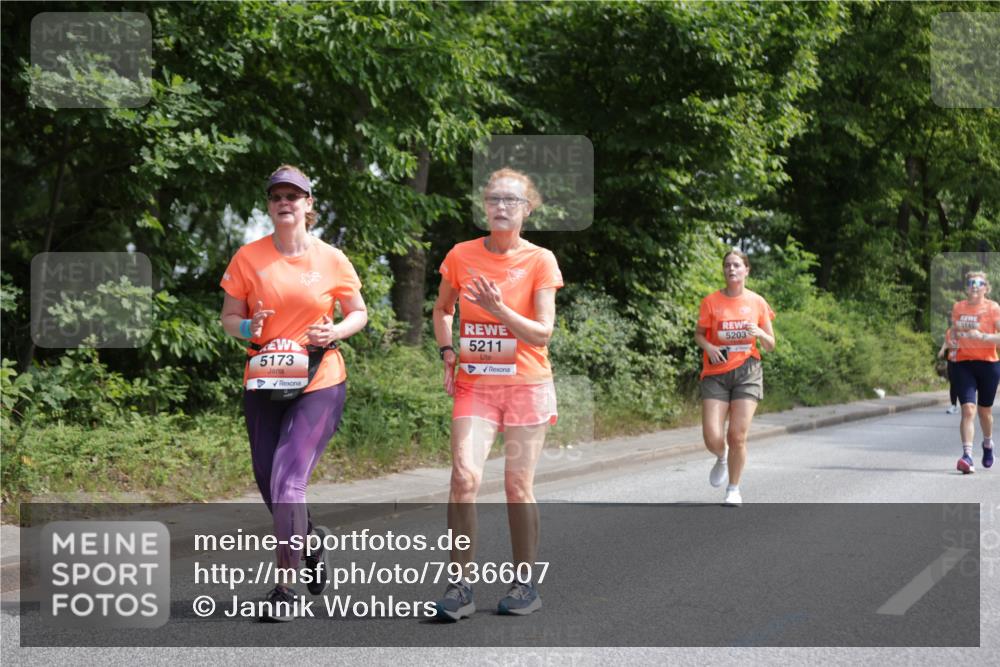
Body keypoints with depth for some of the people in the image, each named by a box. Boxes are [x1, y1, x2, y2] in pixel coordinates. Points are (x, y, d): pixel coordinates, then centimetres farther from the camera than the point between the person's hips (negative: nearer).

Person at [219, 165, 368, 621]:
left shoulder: (331, 260, 0)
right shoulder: (248, 258, 2)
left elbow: (359, 312, 12)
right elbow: (229, 317, 9)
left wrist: (335, 332, -9)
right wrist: (246, 327, -13)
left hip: (320, 384, -3)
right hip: (263, 385, 3)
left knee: (287, 479, -15)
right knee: (268, 482, 10)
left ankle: (284, 588, -7)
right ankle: (310, 539, 42)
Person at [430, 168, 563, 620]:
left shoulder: (540, 261, -4)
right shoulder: (461, 255, 2)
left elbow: (543, 333, -8)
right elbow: (442, 309, 19)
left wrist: (500, 310, -21)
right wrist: (447, 351, 3)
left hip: (526, 385, -1)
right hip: (474, 384, 1)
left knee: (518, 487, 3)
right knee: (464, 477, -14)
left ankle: (525, 584, 17)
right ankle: (461, 585, -8)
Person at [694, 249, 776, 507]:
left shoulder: (757, 302, 3)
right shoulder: (711, 301, 1)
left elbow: (770, 345, 9)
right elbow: (699, 334, 10)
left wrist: (759, 333, -14)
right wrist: (708, 347, -12)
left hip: (747, 372, 0)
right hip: (716, 374, 0)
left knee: (737, 436, -6)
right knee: (712, 438, -11)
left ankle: (734, 490, 14)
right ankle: (722, 458, 27)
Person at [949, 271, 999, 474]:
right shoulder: (957, 308, 6)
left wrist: (983, 336, -25)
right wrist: (954, 342, 1)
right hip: (963, 364, 1)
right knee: (968, 409, -15)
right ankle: (967, 455, -22)